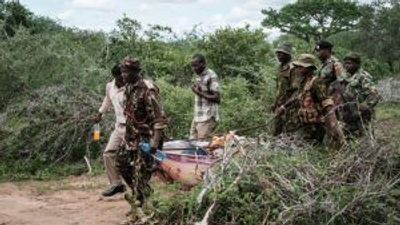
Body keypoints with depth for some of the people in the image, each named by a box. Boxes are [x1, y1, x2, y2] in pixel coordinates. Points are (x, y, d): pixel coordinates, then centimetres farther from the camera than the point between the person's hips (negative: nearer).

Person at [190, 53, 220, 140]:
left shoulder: (211, 76, -10)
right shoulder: (199, 76, 16)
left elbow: (217, 98, -15)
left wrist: (199, 93, -15)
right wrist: (196, 90, 4)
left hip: (207, 118, -8)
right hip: (197, 117, 8)